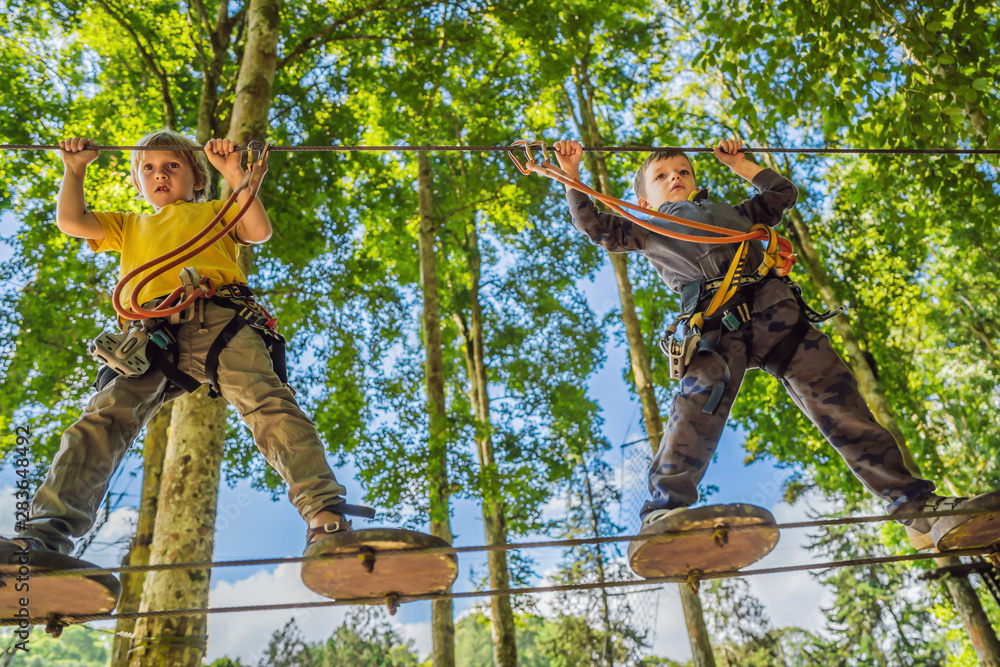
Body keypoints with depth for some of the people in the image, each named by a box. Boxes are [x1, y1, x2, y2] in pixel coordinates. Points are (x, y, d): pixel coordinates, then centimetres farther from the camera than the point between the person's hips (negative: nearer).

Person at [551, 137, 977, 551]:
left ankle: (915, 505, -7)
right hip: (715, 324, -3)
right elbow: (592, 224, 25)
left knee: (838, 400, -8)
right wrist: (570, 173, 22)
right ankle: (665, 510, -38)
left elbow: (783, 193, 50)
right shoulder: (647, 233, 32)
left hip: (774, 307, 3)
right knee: (698, 405, -29)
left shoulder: (731, 212, 42)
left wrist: (740, 164, 50)